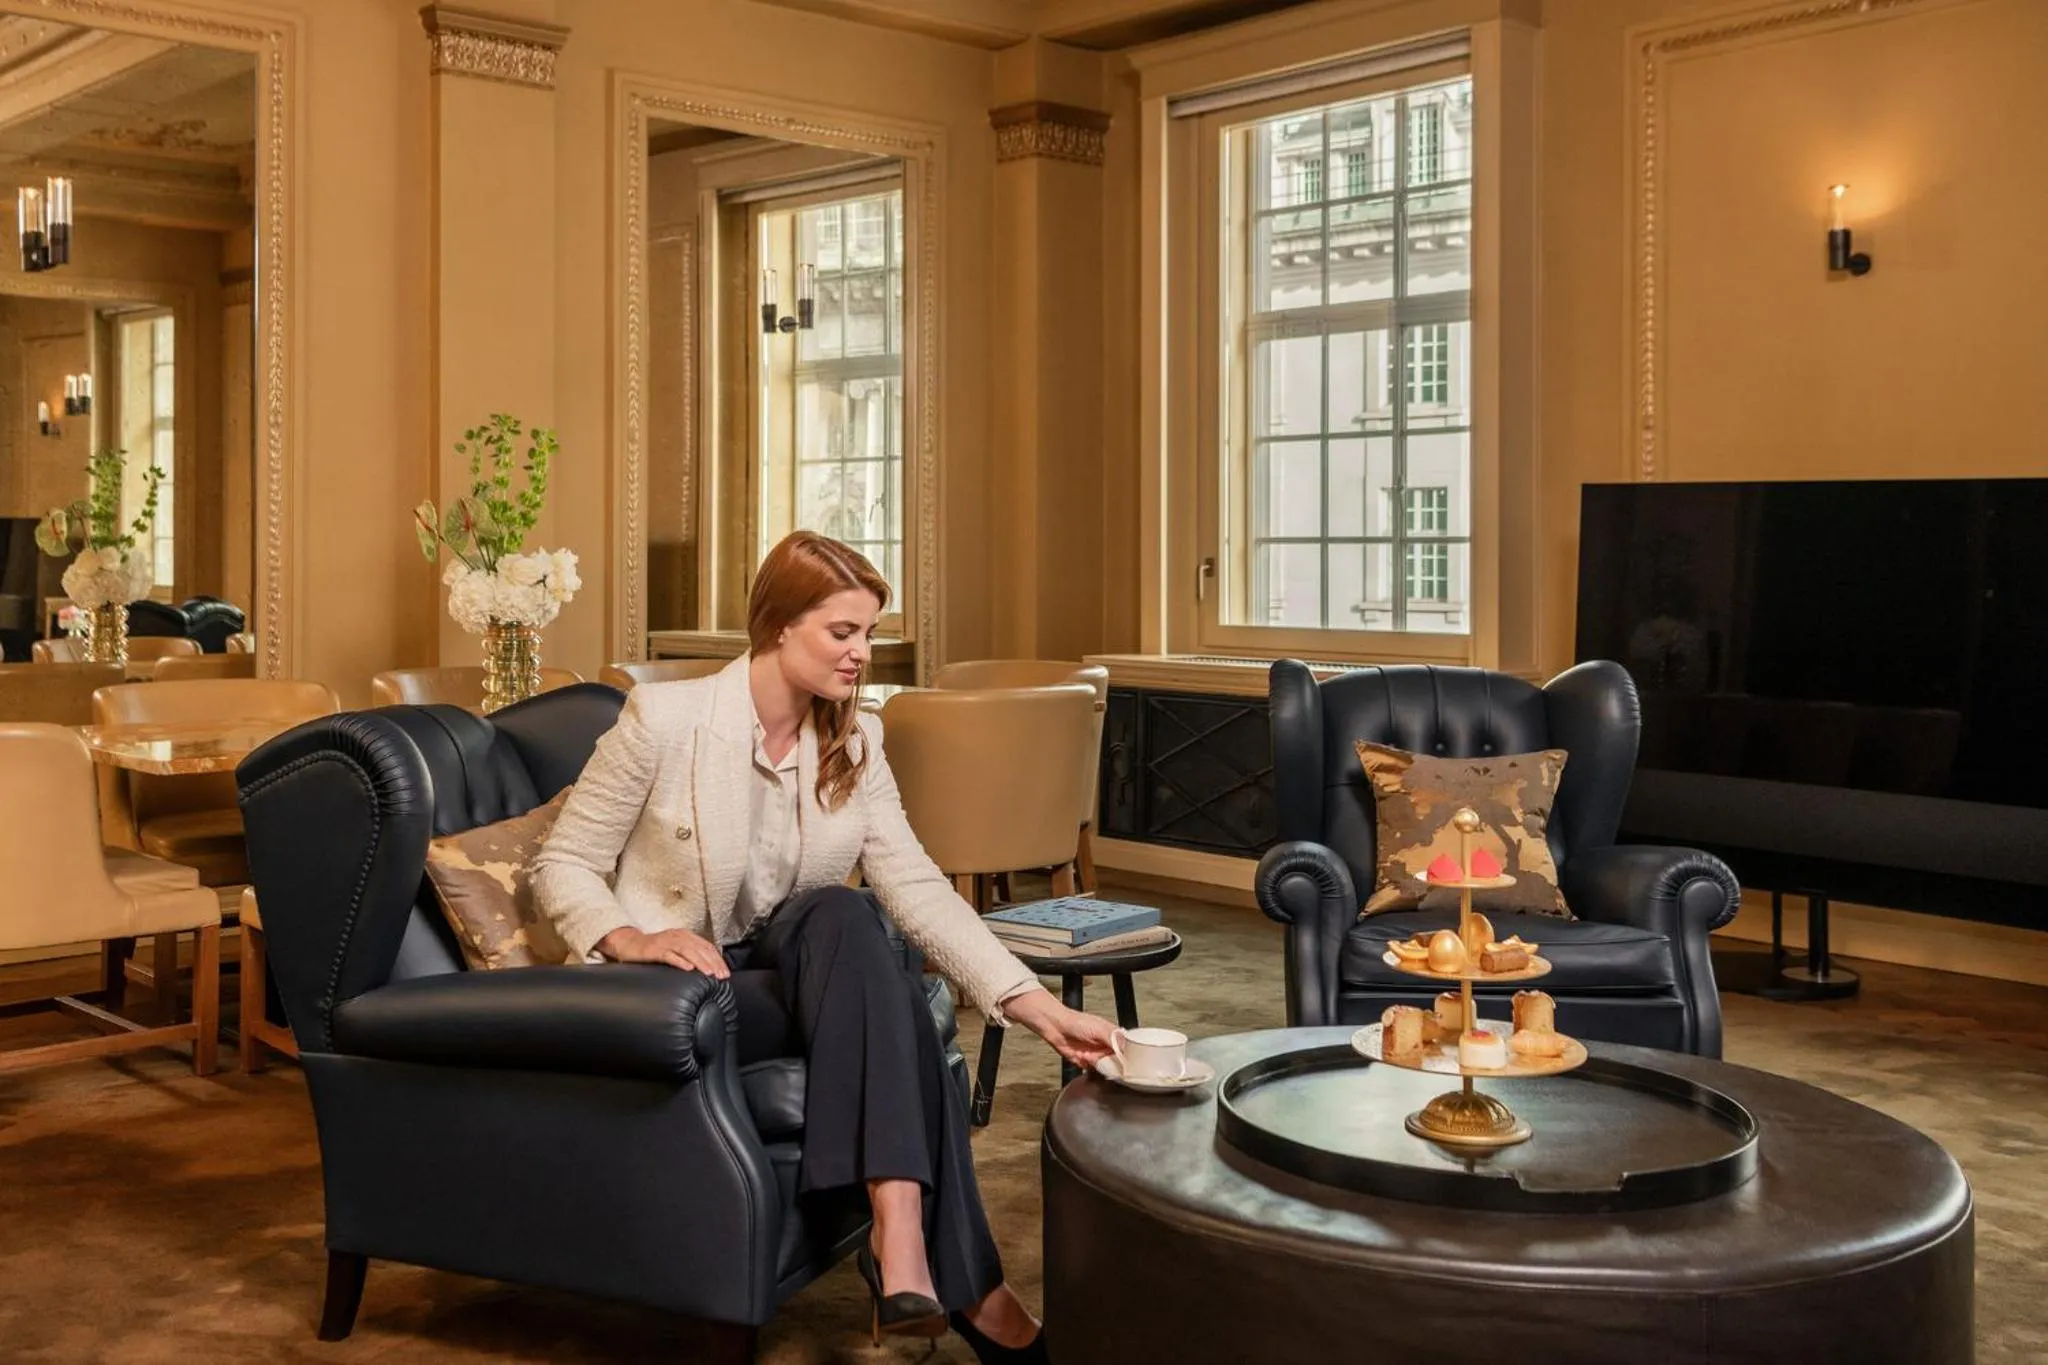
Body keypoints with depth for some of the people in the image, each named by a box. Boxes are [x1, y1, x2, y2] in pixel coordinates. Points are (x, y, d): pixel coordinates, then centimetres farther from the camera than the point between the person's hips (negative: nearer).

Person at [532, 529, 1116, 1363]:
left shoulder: (855, 743, 1)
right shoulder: (665, 717, -13)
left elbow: (918, 890, -8)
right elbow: (561, 867, -5)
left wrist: (1038, 1006, -20)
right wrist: (633, 941, -25)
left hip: (801, 972, 4)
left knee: (842, 915, -30)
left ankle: (904, 1241, -37)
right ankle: (964, 1287, -26)